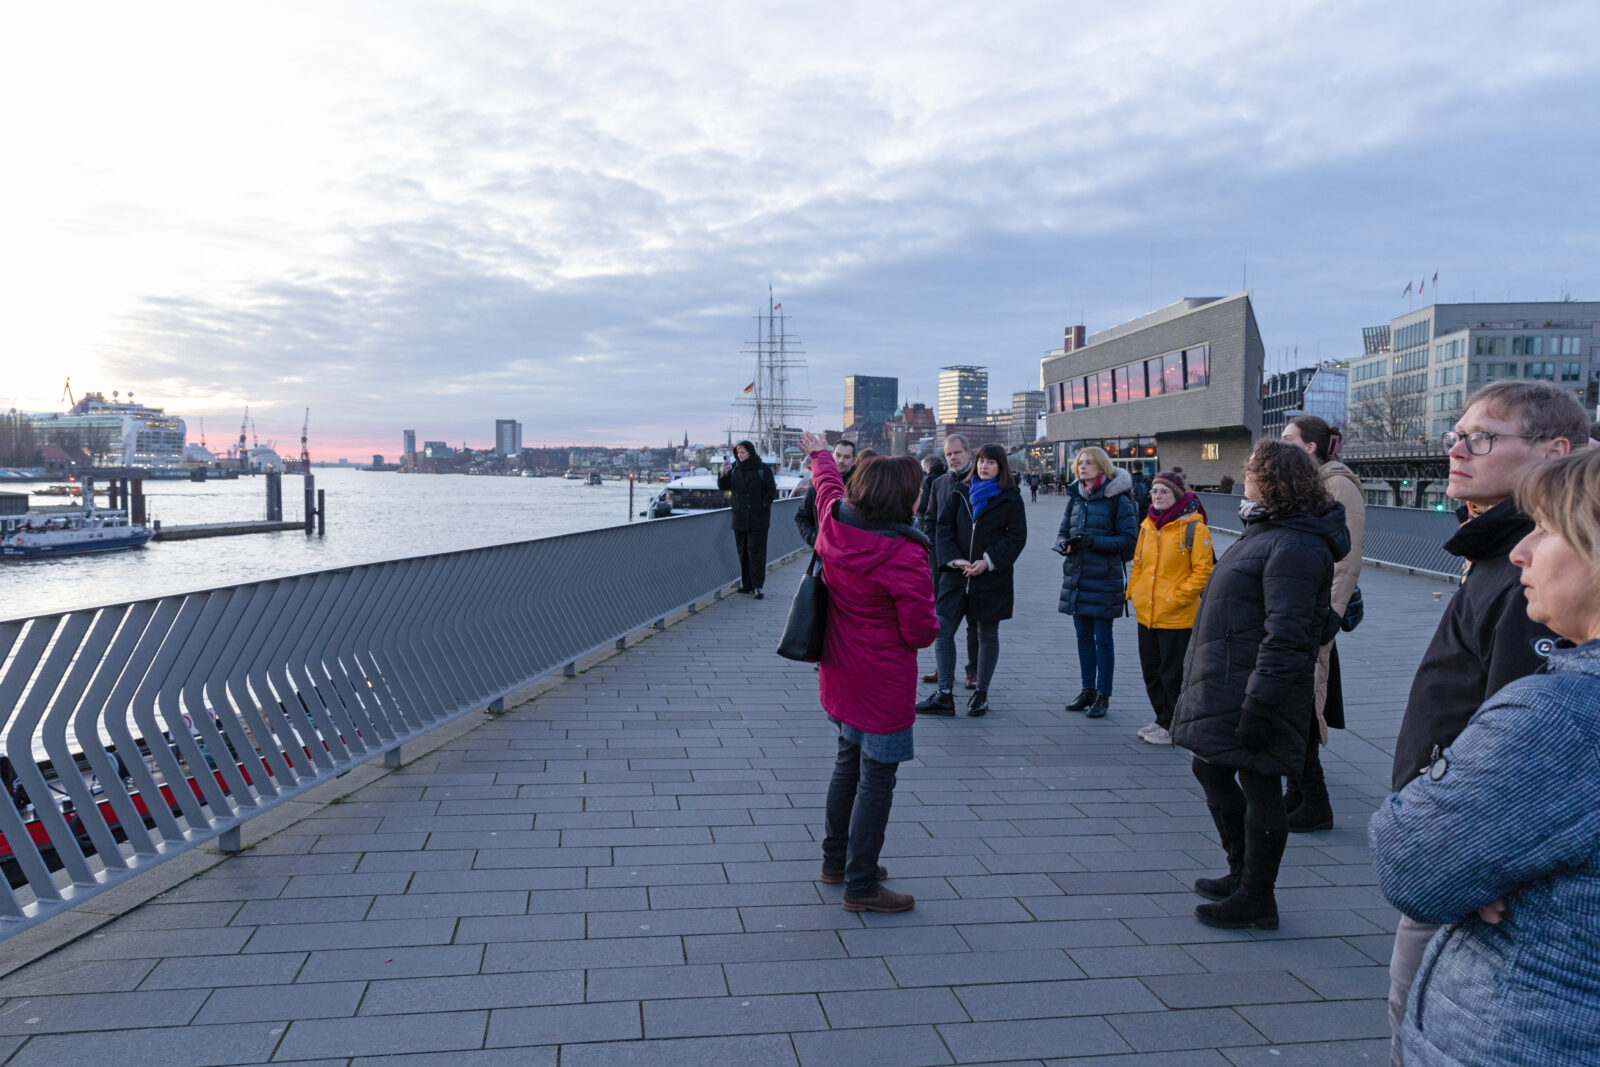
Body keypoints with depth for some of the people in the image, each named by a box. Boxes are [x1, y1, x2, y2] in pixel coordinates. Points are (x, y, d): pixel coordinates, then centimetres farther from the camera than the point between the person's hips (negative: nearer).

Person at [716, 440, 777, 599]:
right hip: (740, 518, 5)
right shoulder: (734, 468, 7)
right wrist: (722, 474, -12)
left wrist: (762, 506, -12)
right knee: (743, 552, 8)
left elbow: (772, 491, -2)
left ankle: (757, 586, -7)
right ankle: (746, 584, 15)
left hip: (758, 518, -5)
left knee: (756, 551, -7)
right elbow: (723, 487, 7)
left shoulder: (763, 469, -4)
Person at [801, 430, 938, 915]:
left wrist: (819, 452, 38)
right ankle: (861, 886, 13)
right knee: (876, 779, 3)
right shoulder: (905, 557, -26)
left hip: (841, 675, 8)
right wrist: (931, 618, 4)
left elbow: (829, 484, 18)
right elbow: (921, 633, -20)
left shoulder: (835, 524, -6)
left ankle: (836, 859, 39)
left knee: (849, 762, 24)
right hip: (884, 685, -8)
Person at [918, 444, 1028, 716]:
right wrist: (954, 559, -11)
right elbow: (944, 527, 4)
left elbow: (1017, 536, -5)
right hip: (956, 575, 2)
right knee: (942, 631, -4)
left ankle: (981, 694, 20)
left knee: (987, 635, 8)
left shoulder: (1010, 497, 1)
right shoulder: (960, 492, 9)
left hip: (992, 578, -2)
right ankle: (944, 694, 2)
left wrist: (988, 561, -15)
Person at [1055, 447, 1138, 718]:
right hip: (1076, 578, 6)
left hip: (1103, 580, -6)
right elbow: (1063, 531, 17)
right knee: (1083, 636, 13)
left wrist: (1094, 542, -19)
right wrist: (1065, 544, -6)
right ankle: (1088, 690, 23)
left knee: (1103, 639, 1)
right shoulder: (1075, 497, 11)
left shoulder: (1117, 500, -7)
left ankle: (1103, 695, 10)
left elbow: (1129, 540, -10)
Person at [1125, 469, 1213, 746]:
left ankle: (1173, 728, 16)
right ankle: (1162, 720, 30)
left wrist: (1177, 598, -17)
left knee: (1172, 674, 3)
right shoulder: (1147, 525, 9)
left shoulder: (1193, 528, -12)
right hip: (1146, 614, 7)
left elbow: (1203, 571, -13)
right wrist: (1133, 592, 8)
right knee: (1151, 670, 15)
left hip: (1178, 617, -7)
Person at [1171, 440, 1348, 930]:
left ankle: (1256, 899, 17)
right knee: (1211, 769, 22)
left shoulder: (1293, 547, -21)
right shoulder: (1267, 532, 13)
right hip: (1225, 684, 11)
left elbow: (1285, 637, -27)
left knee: (1257, 787, 2)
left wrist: (1258, 705, -28)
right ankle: (1242, 874, 37)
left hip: (1253, 690, -11)